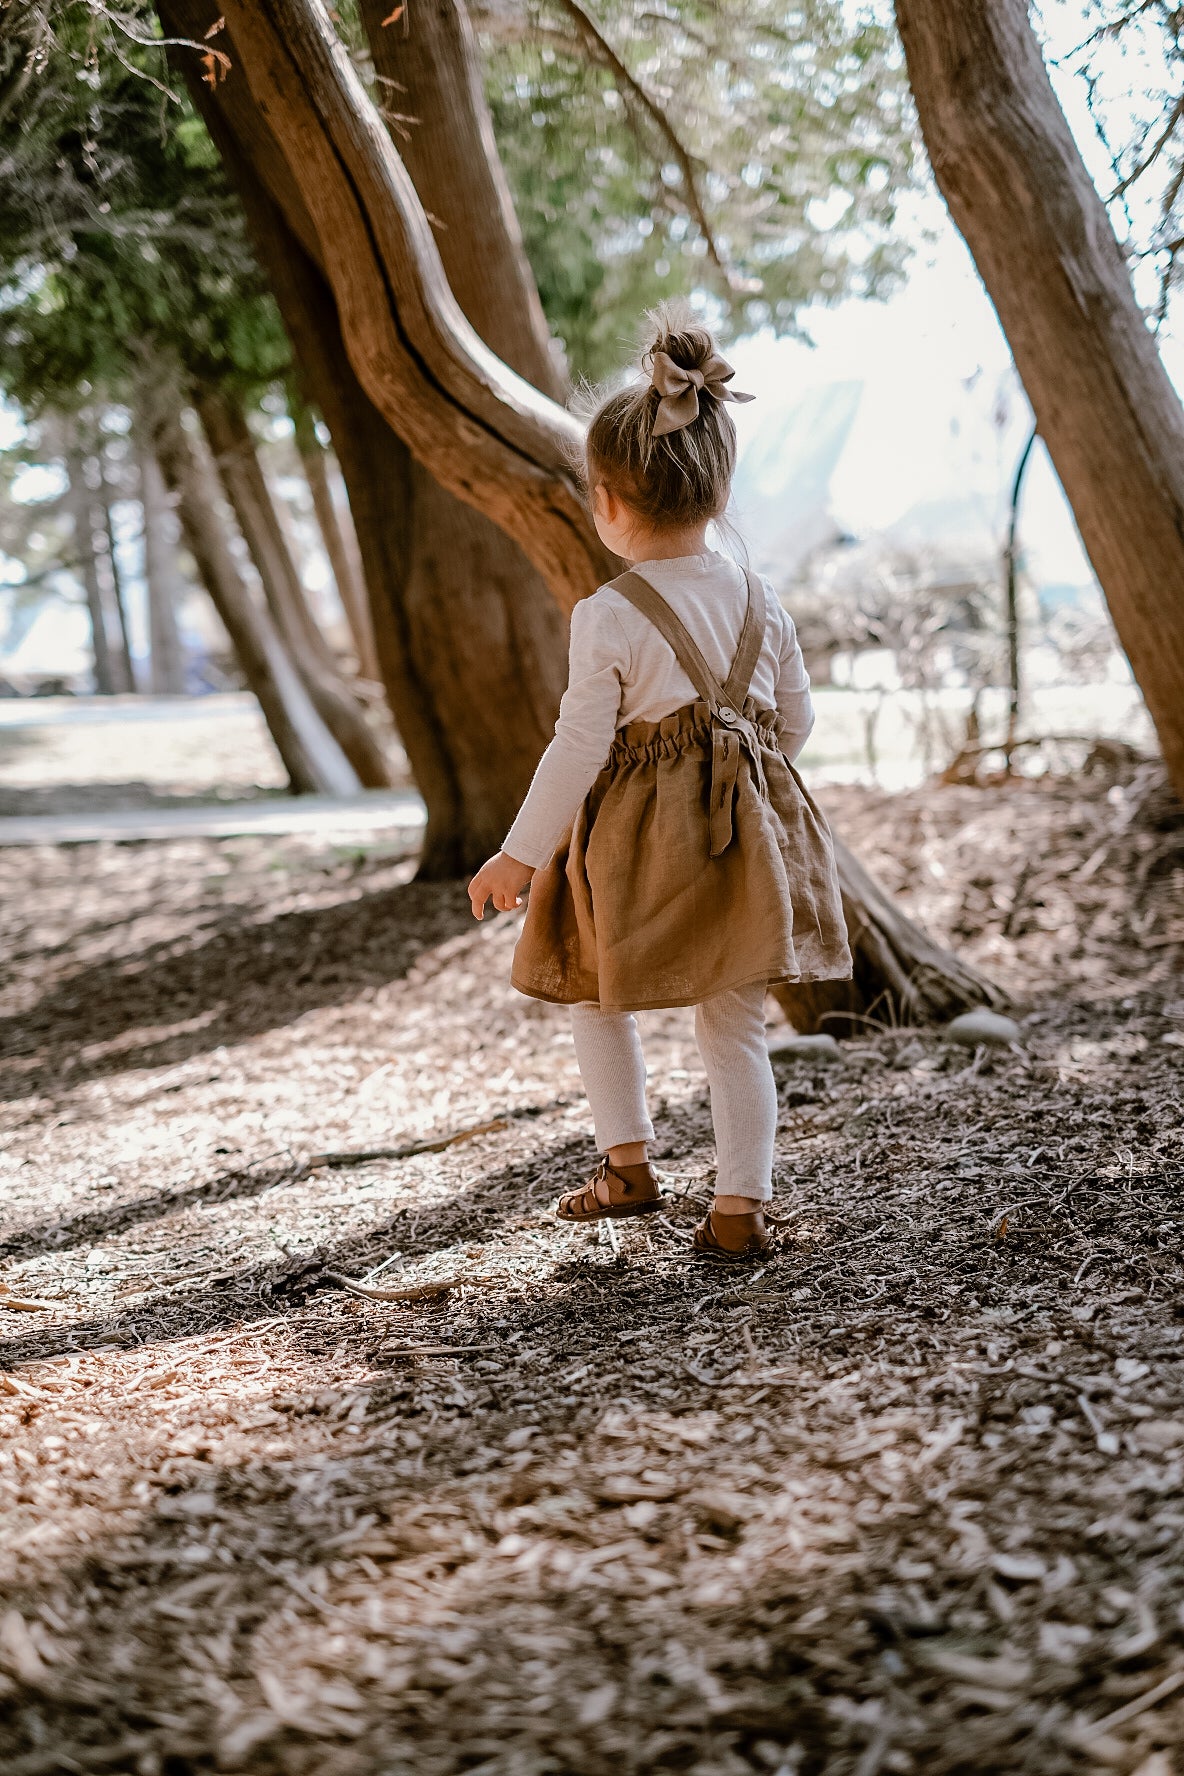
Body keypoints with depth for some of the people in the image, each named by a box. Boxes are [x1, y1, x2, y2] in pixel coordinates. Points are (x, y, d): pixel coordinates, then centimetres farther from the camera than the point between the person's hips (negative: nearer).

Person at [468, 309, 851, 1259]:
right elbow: (797, 719, 9)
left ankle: (630, 1166, 25)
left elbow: (580, 747, -15)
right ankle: (742, 1207, 12)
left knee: (600, 1000, 20)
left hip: (639, 839, -4)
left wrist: (520, 854, -5)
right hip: (748, 829, 5)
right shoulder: (761, 600, 0)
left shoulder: (609, 618, -16)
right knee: (736, 1022, 11)